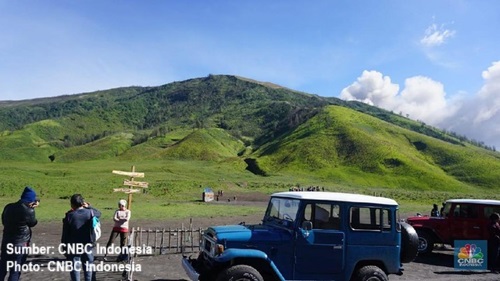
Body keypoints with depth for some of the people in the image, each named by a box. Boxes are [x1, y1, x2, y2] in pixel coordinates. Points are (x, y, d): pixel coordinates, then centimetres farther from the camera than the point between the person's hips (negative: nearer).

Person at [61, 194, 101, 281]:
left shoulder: (69, 216, -10)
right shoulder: (90, 213, -6)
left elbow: (65, 235, -6)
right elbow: (98, 213, 19)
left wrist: (64, 248, 3)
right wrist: (89, 206, 18)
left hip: (73, 248, -2)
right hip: (88, 246, 2)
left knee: (75, 268, 7)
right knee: (89, 267, 14)